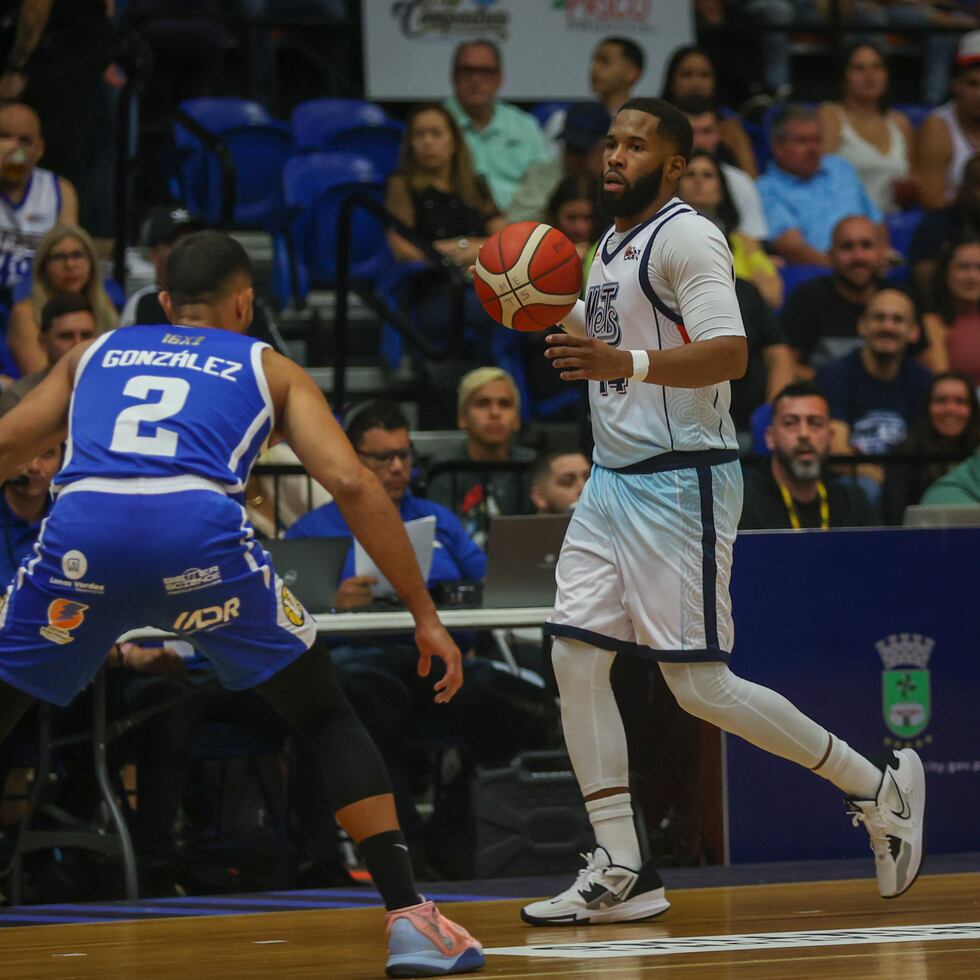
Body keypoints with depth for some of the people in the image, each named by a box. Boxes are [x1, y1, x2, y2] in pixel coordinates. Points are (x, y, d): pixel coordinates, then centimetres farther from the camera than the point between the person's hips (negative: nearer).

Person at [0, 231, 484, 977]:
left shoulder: (94, 354, 34)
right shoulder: (269, 370, 27)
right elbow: (351, 483, 14)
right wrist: (425, 616, 16)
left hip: (81, 529, 1)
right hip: (198, 528, -1)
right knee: (330, 722, 17)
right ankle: (410, 917, 6)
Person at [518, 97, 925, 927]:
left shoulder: (686, 238, -12)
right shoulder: (611, 248, 17)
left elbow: (729, 354, -24)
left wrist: (625, 361, -37)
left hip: (681, 483, -9)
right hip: (613, 480, 9)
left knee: (701, 686, -8)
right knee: (576, 659, -2)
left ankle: (878, 788, 8)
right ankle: (621, 874, 1)